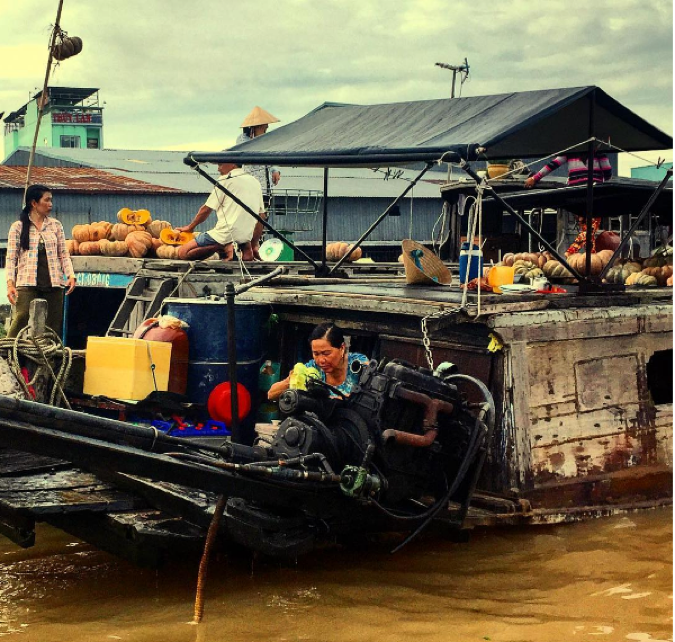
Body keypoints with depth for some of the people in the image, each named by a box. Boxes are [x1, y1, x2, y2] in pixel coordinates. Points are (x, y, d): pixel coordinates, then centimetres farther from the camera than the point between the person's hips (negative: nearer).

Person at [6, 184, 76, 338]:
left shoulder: (56, 225, 13)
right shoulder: (18, 227, 5)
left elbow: (64, 254, 12)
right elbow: (11, 258, 2)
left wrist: (70, 275, -4)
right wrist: (10, 283, -10)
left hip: (53, 283, 3)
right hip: (27, 283, -3)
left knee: (53, 325, 2)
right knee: (21, 320, -17)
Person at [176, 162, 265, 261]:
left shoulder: (225, 180, -3)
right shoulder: (255, 182, 15)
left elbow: (206, 210, 1)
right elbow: (261, 216, 16)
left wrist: (190, 227, 16)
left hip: (225, 234, -7)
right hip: (246, 237, 7)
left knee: (183, 252, -2)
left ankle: (224, 247, -16)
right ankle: (244, 248, 4)